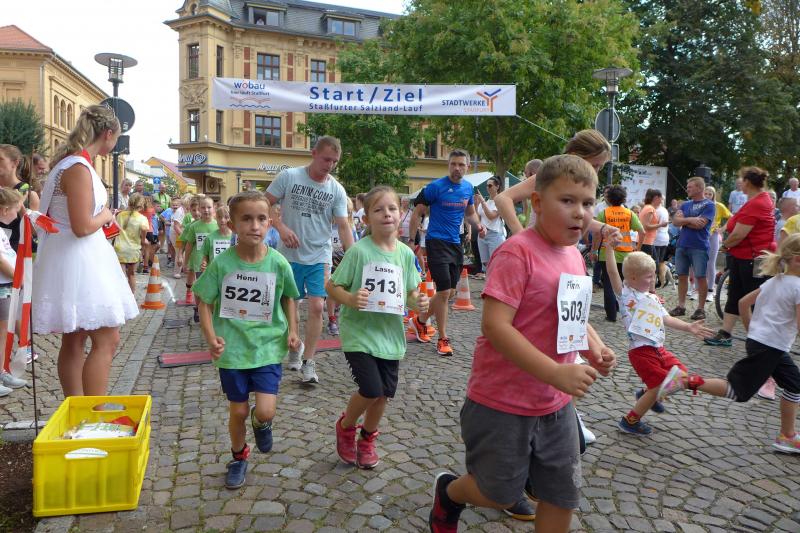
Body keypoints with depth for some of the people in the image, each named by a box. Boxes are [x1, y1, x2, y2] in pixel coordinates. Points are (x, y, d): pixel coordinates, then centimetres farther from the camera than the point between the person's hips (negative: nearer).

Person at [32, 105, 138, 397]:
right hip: (77, 261, -10)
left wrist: (102, 218, 15)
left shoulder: (71, 162, 12)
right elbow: (82, 227, -23)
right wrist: (106, 216, -6)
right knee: (107, 340, -7)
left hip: (78, 260, 10)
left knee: (74, 340, 14)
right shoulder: (79, 168, -18)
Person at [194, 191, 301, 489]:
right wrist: (211, 338, -15)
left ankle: (260, 424, 30)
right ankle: (239, 456, 41)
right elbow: (205, 302, -3)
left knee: (265, 412, -9)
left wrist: (292, 329, -2)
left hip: (268, 347, 0)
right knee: (238, 411, 12)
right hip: (232, 349, 0)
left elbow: (287, 297, 8)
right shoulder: (221, 263, -12)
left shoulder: (278, 263, -10)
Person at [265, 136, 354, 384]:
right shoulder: (288, 176, -6)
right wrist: (281, 227, -17)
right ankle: (295, 345, 36)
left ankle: (308, 362, 6)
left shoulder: (337, 190, -1)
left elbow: (343, 227, -2)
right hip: (290, 255, 0)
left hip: (319, 257, 1)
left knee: (317, 307, -7)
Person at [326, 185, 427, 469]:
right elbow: (331, 285, -8)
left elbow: (411, 292, 10)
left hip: (390, 334, 5)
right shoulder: (359, 251, -14)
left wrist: (418, 301, -12)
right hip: (359, 332, -5)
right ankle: (345, 427, 23)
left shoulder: (405, 253, 0)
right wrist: (350, 299, -27)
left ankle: (367, 439, 40)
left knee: (385, 392, 12)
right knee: (371, 390, -11)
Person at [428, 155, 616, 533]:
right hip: (502, 403, -7)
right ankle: (448, 492, 42)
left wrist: (595, 347, -1)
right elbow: (495, 325, -27)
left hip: (556, 405, 8)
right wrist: (555, 372, -31)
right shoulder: (517, 252, -21)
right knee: (501, 495, 11)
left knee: (563, 495, 16)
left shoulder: (574, 255, 5)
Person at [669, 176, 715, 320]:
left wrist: (683, 220, -2)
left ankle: (701, 308, 7)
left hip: (699, 247, -6)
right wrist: (690, 219, -13)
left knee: (700, 277, -1)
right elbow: (675, 222, 3)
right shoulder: (685, 204, 14)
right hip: (682, 245, 6)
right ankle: (681, 306, 16)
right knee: (682, 276, 8)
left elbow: (700, 224, -15)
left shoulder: (708, 205, -4)